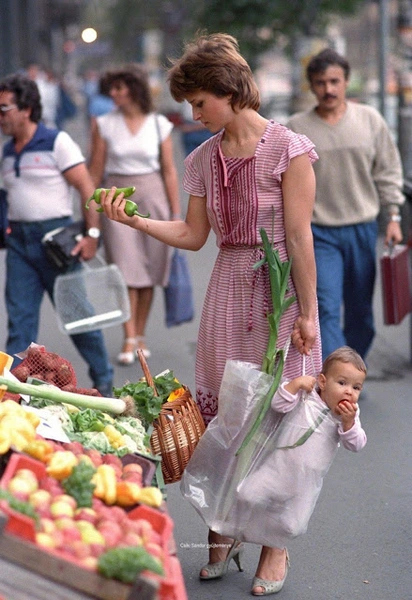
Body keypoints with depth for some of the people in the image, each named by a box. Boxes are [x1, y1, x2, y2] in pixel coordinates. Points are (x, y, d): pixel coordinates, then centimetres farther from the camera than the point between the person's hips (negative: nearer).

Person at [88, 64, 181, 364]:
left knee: (148, 272, 4)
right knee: (126, 270, -8)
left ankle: (141, 335, 16)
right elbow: (95, 171, 3)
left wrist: (176, 213, 1)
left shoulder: (159, 124, 1)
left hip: (153, 196, 1)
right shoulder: (105, 124, 1)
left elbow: (169, 171, 3)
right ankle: (129, 340, -6)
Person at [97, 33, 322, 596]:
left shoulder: (288, 149, -10)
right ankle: (223, 533, 16)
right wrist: (136, 220, 0)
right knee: (219, 413, 5)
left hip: (280, 288, -5)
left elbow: (300, 237, -11)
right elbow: (194, 234, 12)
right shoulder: (203, 159, 8)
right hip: (228, 287, 6)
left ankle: (276, 545, 11)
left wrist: (306, 313, -12)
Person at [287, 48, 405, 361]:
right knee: (327, 311, -14)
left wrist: (393, 217, 3)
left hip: (363, 230, 2)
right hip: (319, 233, -2)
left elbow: (388, 172, 8)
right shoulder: (297, 127, -1)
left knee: (361, 314, 10)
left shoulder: (370, 119, 3)